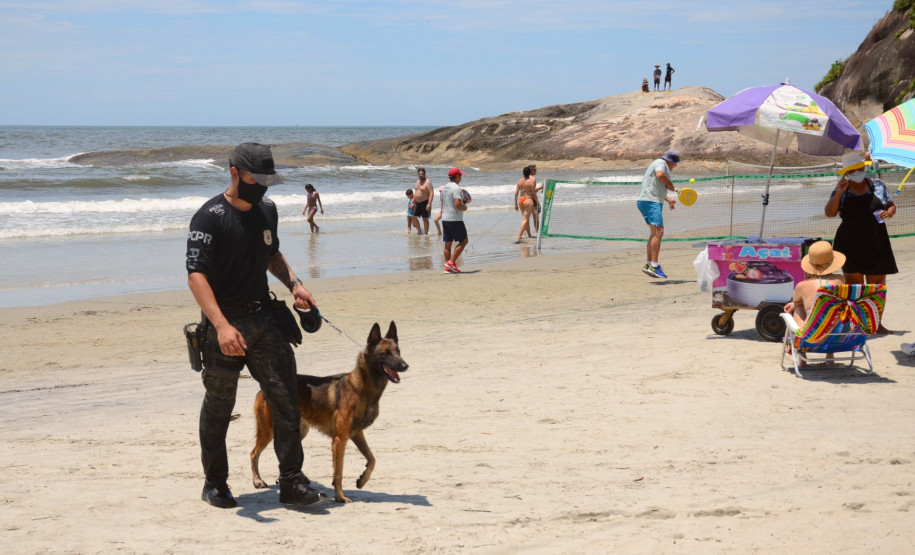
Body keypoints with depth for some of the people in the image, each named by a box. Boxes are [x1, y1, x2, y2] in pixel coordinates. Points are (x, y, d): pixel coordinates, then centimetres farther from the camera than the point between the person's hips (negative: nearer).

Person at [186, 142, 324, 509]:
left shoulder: (267, 210, 9)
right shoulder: (210, 217, -13)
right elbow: (196, 274, -22)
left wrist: (293, 283, 8)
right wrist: (222, 326, -33)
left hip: (264, 317, 6)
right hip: (225, 325, -5)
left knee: (286, 398, -3)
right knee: (218, 408, 9)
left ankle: (292, 483, 3)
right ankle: (215, 484, 24)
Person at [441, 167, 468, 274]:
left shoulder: (445, 188, 12)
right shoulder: (456, 188, -16)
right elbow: (458, 204, -23)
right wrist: (464, 207, -6)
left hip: (445, 219, 9)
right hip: (455, 219, -8)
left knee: (448, 243, 9)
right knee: (463, 241, 1)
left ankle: (447, 268, 10)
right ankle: (451, 262, -7)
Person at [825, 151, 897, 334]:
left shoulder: (877, 185, 5)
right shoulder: (842, 190, 2)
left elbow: (892, 206, 12)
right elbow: (829, 213, -6)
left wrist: (888, 213, -11)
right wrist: (839, 193, -17)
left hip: (877, 245, 2)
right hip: (850, 246, -2)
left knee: (877, 284, 6)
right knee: (854, 284, -3)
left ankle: (877, 323, 17)